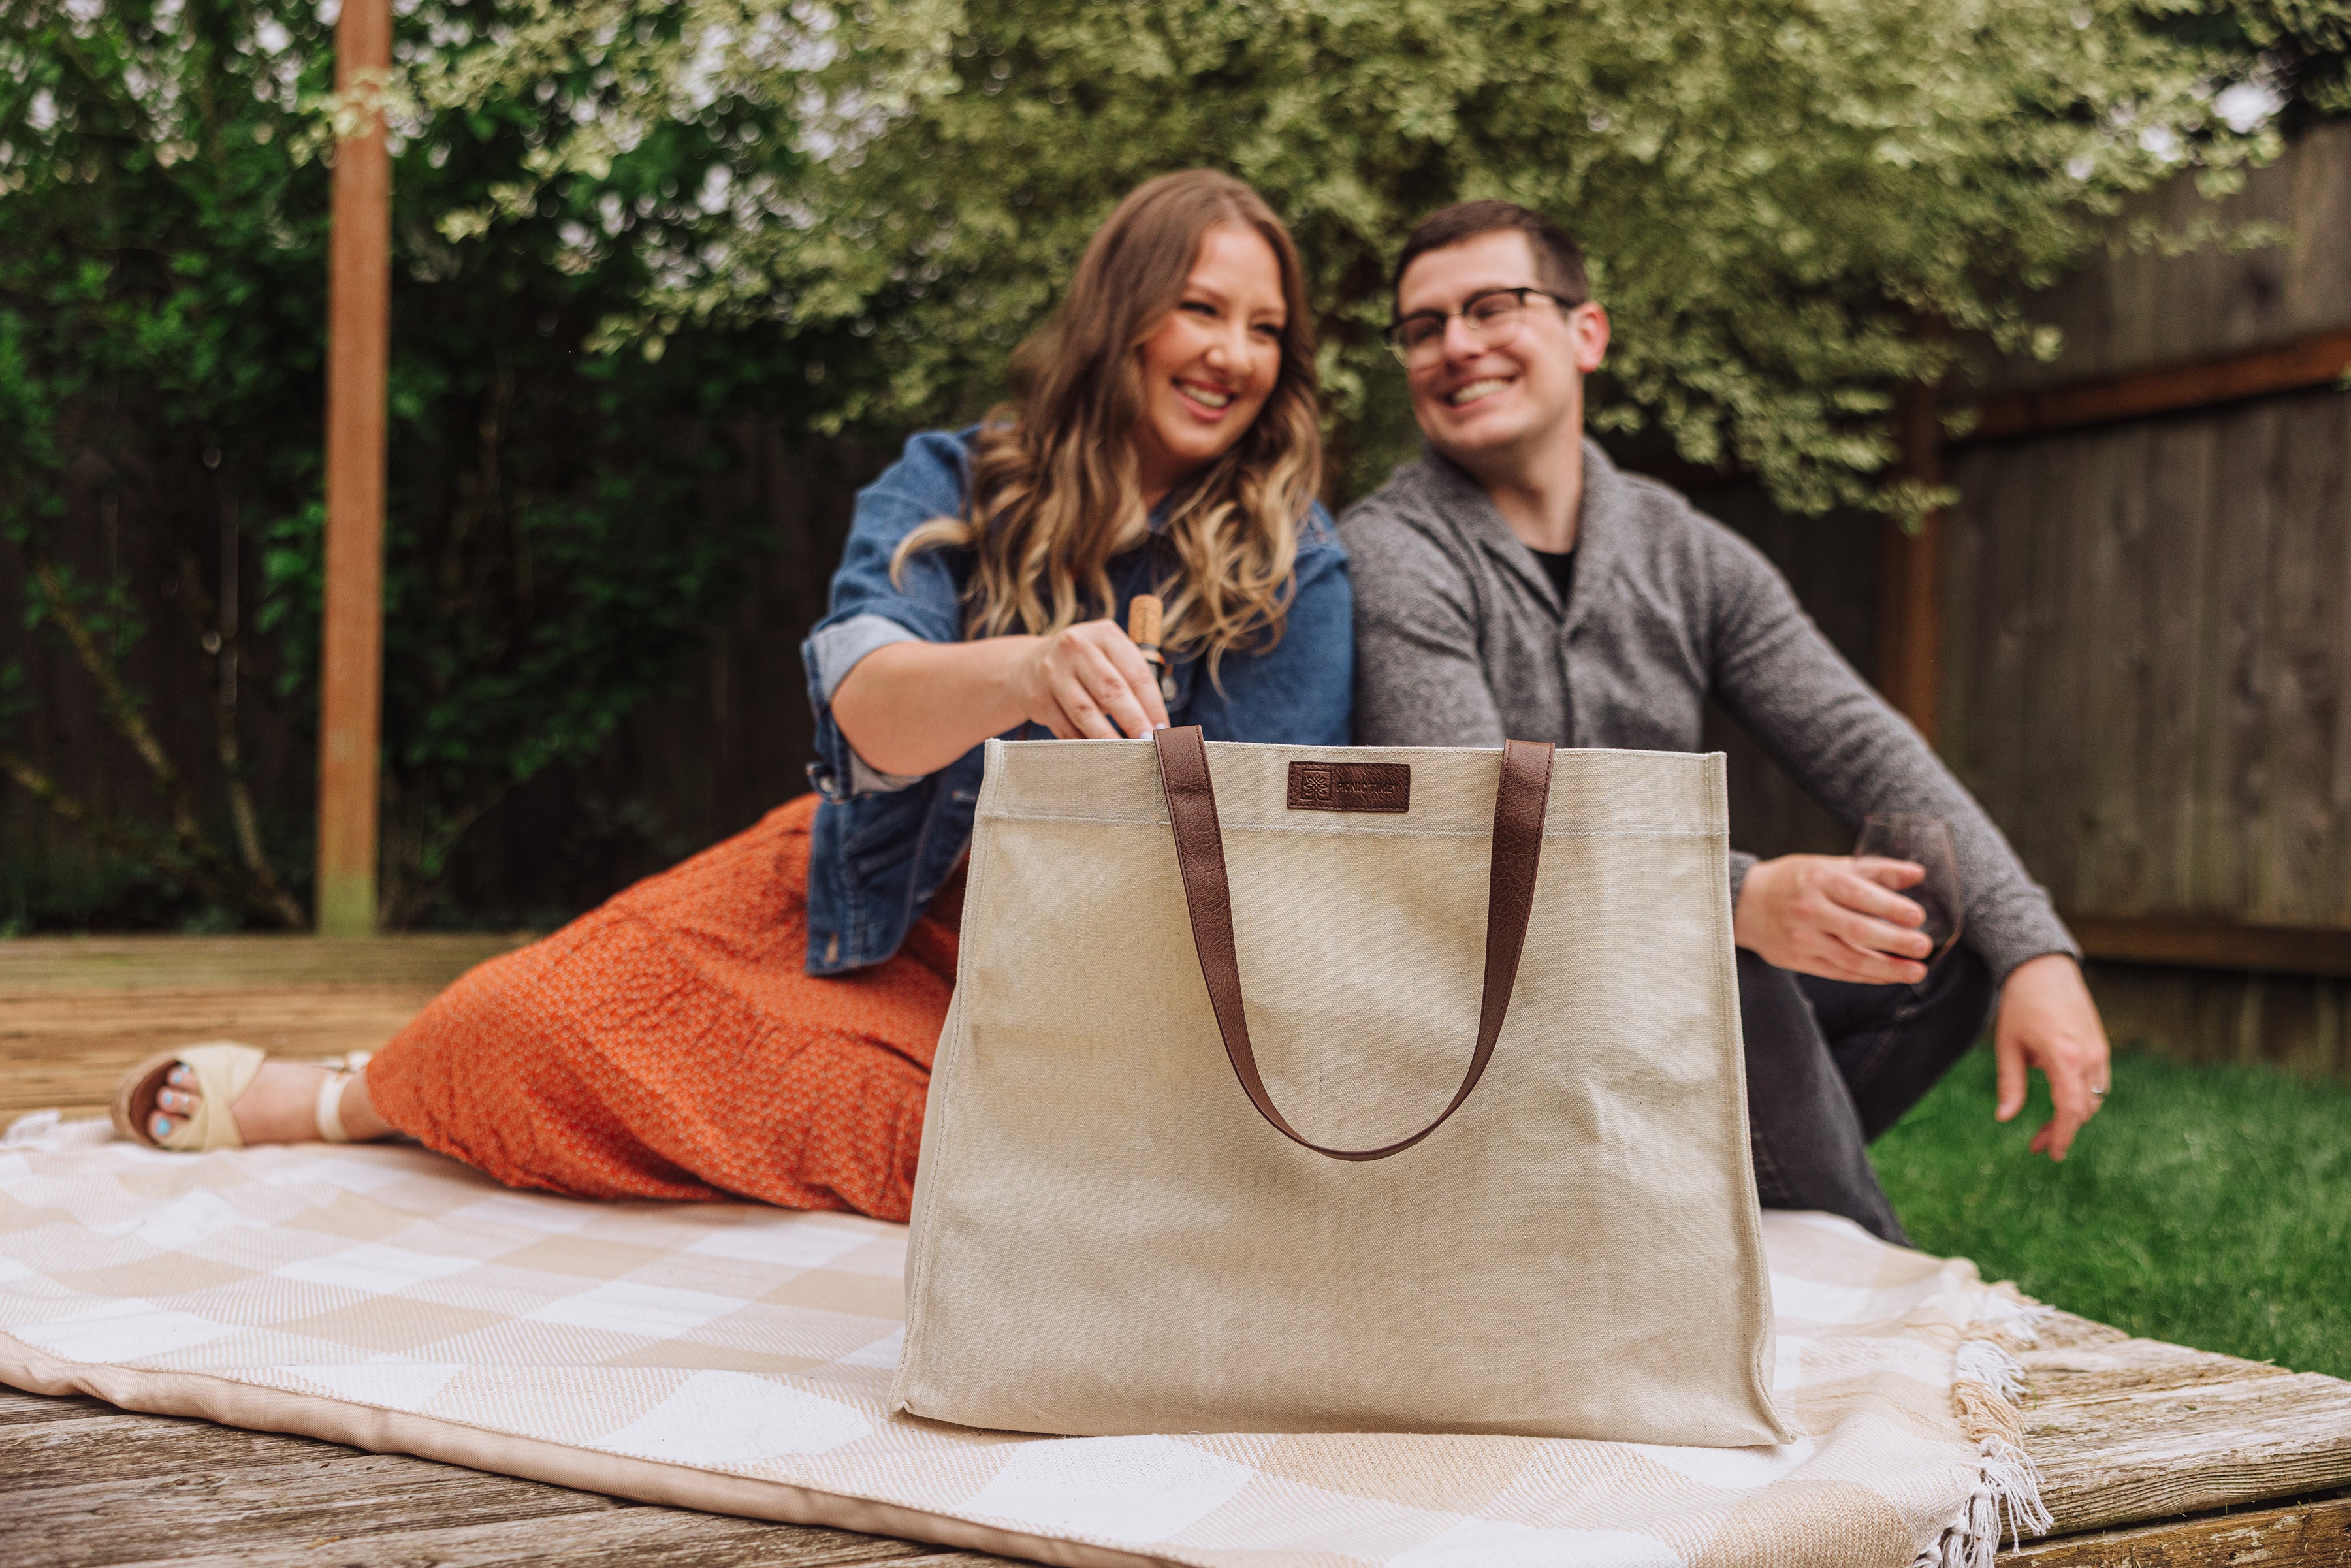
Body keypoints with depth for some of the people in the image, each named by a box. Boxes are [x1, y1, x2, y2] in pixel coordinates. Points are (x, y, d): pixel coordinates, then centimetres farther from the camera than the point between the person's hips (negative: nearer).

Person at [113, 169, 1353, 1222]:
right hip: (870, 908, 1)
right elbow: (871, 712, -24)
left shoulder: (1296, 568, -7)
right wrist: (1025, 672, -45)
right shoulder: (947, 489, -4)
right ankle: (346, 1096, 17)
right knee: (534, 1014, -19)